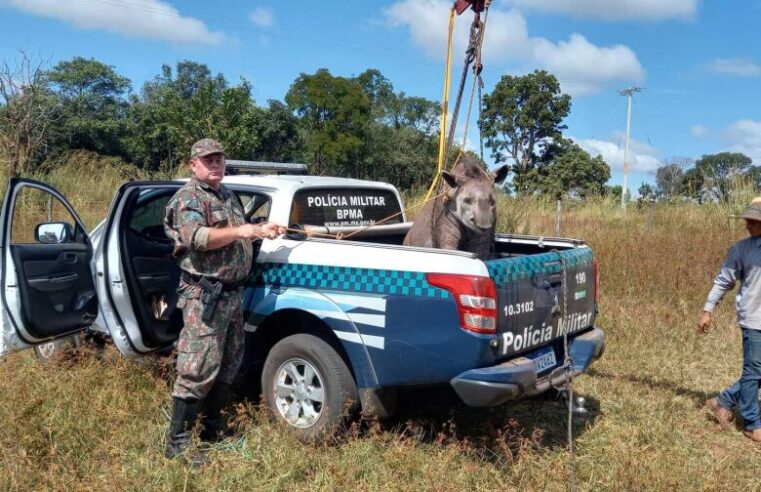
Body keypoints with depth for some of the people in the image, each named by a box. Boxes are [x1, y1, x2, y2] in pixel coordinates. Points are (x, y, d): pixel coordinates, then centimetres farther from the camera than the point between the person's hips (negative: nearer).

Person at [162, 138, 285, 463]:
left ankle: (213, 427, 29)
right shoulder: (188, 198, -8)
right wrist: (239, 231, -30)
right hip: (204, 295, -9)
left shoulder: (228, 196, 19)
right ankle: (177, 443, -1)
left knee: (229, 364, 15)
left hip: (233, 293, 9)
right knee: (199, 368, -10)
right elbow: (197, 238, -24)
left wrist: (261, 231, 13)